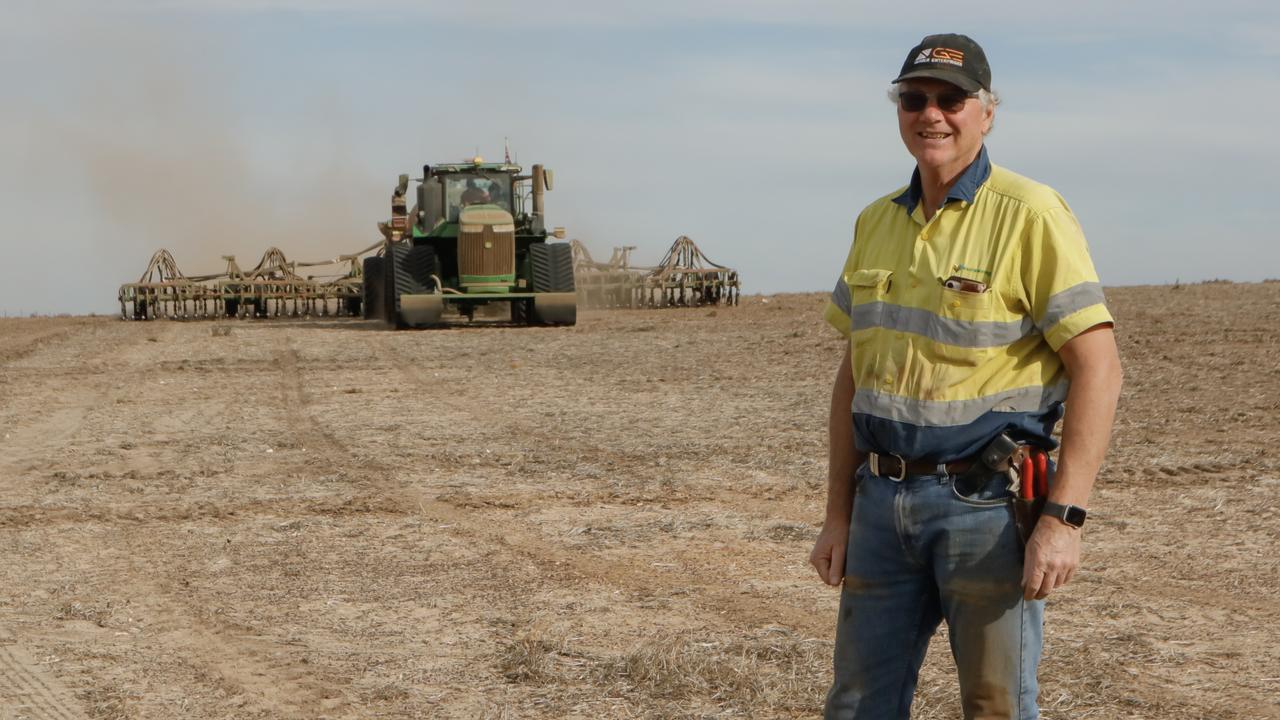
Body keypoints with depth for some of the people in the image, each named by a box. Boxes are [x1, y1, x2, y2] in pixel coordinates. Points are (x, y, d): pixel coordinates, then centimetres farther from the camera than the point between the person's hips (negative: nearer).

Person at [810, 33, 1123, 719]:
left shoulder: (1029, 215, -9)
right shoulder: (875, 223, 11)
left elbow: (1098, 370, -14)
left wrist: (1062, 519, -20)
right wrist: (838, 516, 13)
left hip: (987, 501, -6)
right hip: (884, 501, 6)